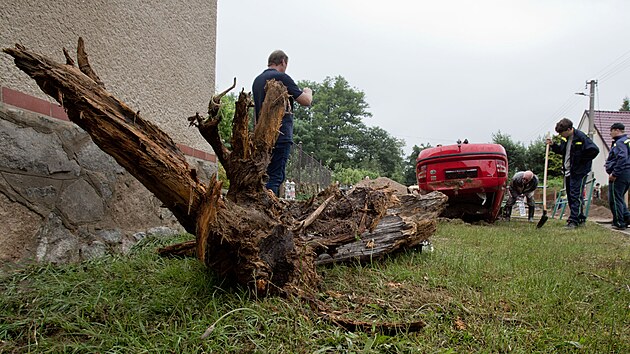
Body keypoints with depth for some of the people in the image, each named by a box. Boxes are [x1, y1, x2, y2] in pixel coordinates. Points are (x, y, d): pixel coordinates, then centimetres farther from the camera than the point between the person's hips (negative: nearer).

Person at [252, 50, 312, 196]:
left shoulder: (257, 80, 16)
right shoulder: (281, 77, -8)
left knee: (267, 174, 13)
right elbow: (306, 101, -7)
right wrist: (308, 92, 16)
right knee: (276, 176, -8)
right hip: (281, 135, -8)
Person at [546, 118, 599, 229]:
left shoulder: (581, 137, -17)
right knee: (570, 196, 12)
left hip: (579, 172, -9)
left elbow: (594, 150, -21)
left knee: (576, 196, -7)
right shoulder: (565, 138, 7)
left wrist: (582, 161, -14)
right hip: (568, 171, 9)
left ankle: (574, 220, -5)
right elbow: (561, 150, 21)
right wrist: (553, 145, 4)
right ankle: (580, 218, 23)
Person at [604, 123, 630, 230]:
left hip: (620, 174, -10)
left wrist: (614, 173, -22)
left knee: (615, 199, -3)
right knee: (620, 198, 20)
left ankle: (619, 223, 0)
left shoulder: (620, 143, -14)